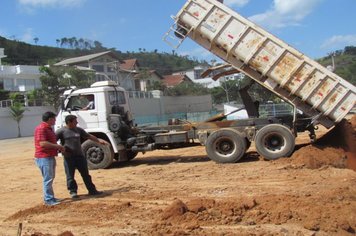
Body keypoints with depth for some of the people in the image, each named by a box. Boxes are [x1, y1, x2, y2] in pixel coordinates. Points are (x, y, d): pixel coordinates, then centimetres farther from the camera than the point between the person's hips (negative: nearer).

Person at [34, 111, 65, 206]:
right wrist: (58, 146, -20)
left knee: (50, 178, 17)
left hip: (50, 157, 11)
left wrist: (58, 147, 13)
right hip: (44, 158, -11)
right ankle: (48, 199, -1)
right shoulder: (41, 128, -16)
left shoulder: (49, 128, 17)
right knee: (48, 179, -7)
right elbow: (43, 143, -26)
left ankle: (50, 197, 26)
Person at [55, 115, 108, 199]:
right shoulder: (61, 131, -7)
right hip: (69, 157, -5)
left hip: (80, 156, 5)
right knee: (70, 176, 4)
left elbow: (89, 136, 18)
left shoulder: (78, 130, 9)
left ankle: (92, 190, 19)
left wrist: (99, 141, 18)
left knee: (86, 174, 11)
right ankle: (73, 191, 17)